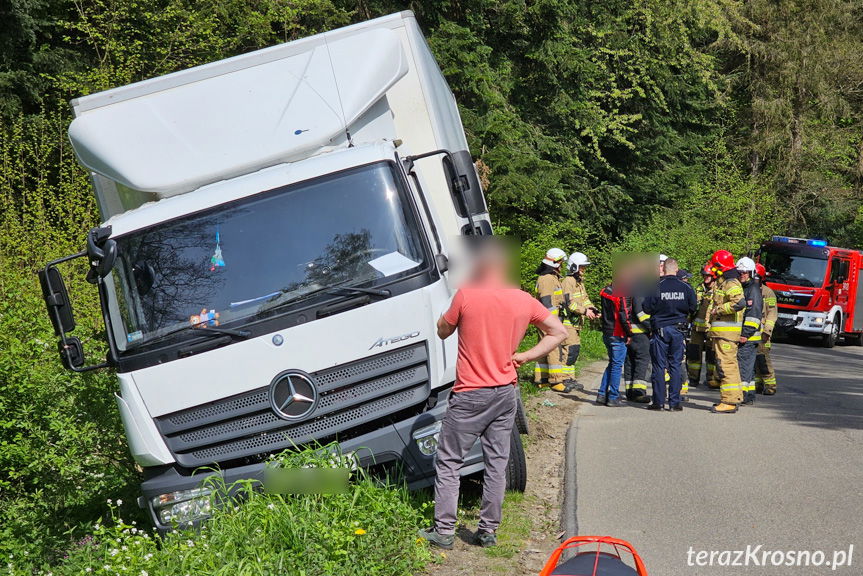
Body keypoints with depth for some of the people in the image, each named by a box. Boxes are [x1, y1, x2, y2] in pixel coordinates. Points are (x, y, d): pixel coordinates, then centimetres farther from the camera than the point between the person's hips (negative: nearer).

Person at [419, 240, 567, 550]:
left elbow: (442, 332, 2)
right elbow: (559, 332, 8)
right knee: (497, 463, 11)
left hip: (470, 394, -4)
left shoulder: (466, 295, -12)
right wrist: (524, 356, 4)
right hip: (506, 392, 4)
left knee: (448, 462, 5)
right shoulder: (525, 301, 1)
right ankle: (489, 531, 15)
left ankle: (444, 531, 5)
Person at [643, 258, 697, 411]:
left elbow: (647, 308, -6)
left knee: (659, 366, 4)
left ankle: (658, 401, 5)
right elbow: (693, 308, 4)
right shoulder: (686, 287, -3)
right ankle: (674, 402, 4)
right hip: (678, 329, 2)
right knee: (676, 366, 6)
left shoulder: (656, 286, -10)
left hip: (660, 329, -2)